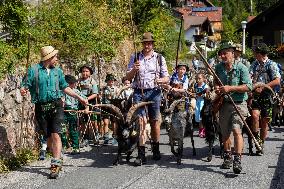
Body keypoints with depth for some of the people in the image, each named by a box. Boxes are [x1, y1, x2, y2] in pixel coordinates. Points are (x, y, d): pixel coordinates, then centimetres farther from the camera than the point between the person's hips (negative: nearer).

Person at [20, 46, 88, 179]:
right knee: (48, 136, 7)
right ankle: (57, 160, 24)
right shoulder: (34, 70, 1)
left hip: (56, 105, 1)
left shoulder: (57, 71, 12)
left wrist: (79, 98, 18)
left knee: (55, 134, -12)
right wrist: (23, 90, -27)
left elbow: (65, 87, 20)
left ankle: (56, 164, -14)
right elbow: (25, 86, -3)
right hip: (41, 107, -1)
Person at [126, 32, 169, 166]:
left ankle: (155, 149, 20)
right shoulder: (135, 57, 9)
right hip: (139, 93, 0)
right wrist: (134, 69, -13)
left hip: (154, 92, 1)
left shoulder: (159, 58, 8)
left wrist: (161, 80, -15)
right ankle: (141, 154, -11)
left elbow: (167, 78, 8)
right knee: (141, 121, -9)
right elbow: (128, 77, 8)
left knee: (155, 121, 4)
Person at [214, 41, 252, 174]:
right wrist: (217, 88, 3)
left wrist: (230, 88, -21)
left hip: (238, 104, -5)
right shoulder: (219, 67, 7)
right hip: (224, 104, 5)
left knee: (236, 130, -20)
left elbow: (248, 87, -15)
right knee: (225, 133, 12)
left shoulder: (241, 68, -8)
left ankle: (237, 161, -22)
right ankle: (227, 158, 29)